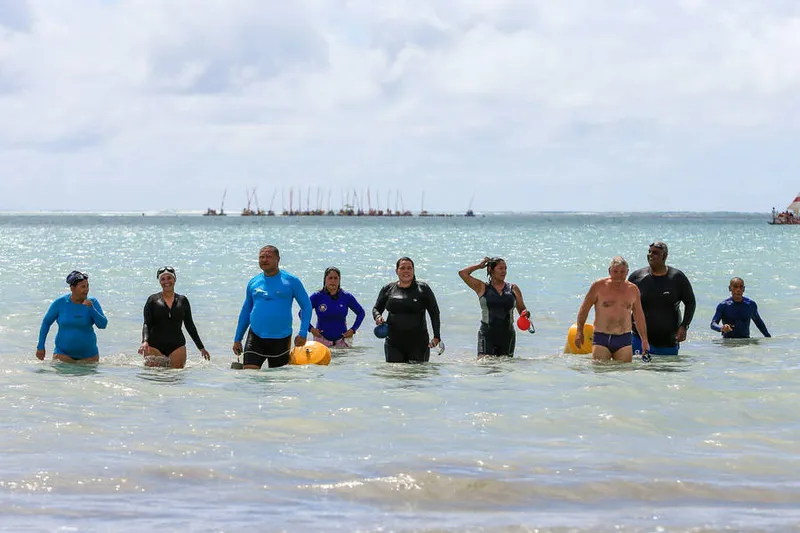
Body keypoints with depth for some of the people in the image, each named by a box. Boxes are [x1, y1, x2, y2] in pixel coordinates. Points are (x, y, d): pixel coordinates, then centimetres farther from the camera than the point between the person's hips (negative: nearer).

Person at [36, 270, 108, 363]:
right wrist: (40, 346, 3)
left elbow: (103, 325, -13)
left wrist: (91, 309, -26)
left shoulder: (92, 303, -5)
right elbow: (46, 323, 4)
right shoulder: (60, 303, -7)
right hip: (63, 353, -1)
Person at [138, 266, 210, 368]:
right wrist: (145, 341, -21)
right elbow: (147, 324, -2)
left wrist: (201, 347, 18)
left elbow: (190, 325, 17)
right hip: (155, 346, -2)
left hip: (177, 346, 2)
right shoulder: (153, 300, 4)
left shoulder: (182, 300, 10)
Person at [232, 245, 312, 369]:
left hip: (281, 339, -2)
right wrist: (237, 339, 15)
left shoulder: (290, 281, 0)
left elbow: (306, 306, 3)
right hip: (255, 337, 2)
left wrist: (303, 333, -8)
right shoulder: (253, 283, 10)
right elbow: (246, 311, 19)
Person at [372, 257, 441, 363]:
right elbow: (376, 309, 19)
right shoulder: (388, 289, 8)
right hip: (394, 344, 2)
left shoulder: (423, 288, 2)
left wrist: (436, 337, -4)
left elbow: (434, 313, 3)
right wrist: (378, 316, -5)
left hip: (418, 343, -2)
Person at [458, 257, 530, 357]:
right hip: (487, 334, -2)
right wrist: (480, 266, 7)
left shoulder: (513, 289, 10)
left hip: (507, 335, 2)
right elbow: (462, 273, -3)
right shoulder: (482, 288, 3)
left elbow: (522, 309, 13)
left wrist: (526, 313, -10)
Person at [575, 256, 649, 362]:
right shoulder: (599, 286, -1)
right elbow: (584, 309, 4)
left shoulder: (633, 290, 8)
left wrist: (644, 340, 16)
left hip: (624, 340, 2)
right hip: (601, 338, -2)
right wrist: (579, 332, -5)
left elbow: (639, 317, 18)